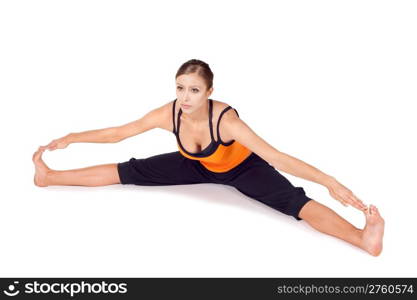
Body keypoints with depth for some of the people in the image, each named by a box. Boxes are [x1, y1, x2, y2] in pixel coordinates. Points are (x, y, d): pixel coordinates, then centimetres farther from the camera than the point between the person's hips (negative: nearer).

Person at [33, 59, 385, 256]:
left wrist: (329, 181, -54)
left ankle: (363, 237, -47)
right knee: (131, 172, -3)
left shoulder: (225, 119, -40)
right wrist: (69, 139, -11)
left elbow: (276, 157, -45)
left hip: (242, 167, -4)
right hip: (197, 165, 4)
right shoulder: (168, 113, -26)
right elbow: (118, 132, -13)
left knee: (292, 200, -28)